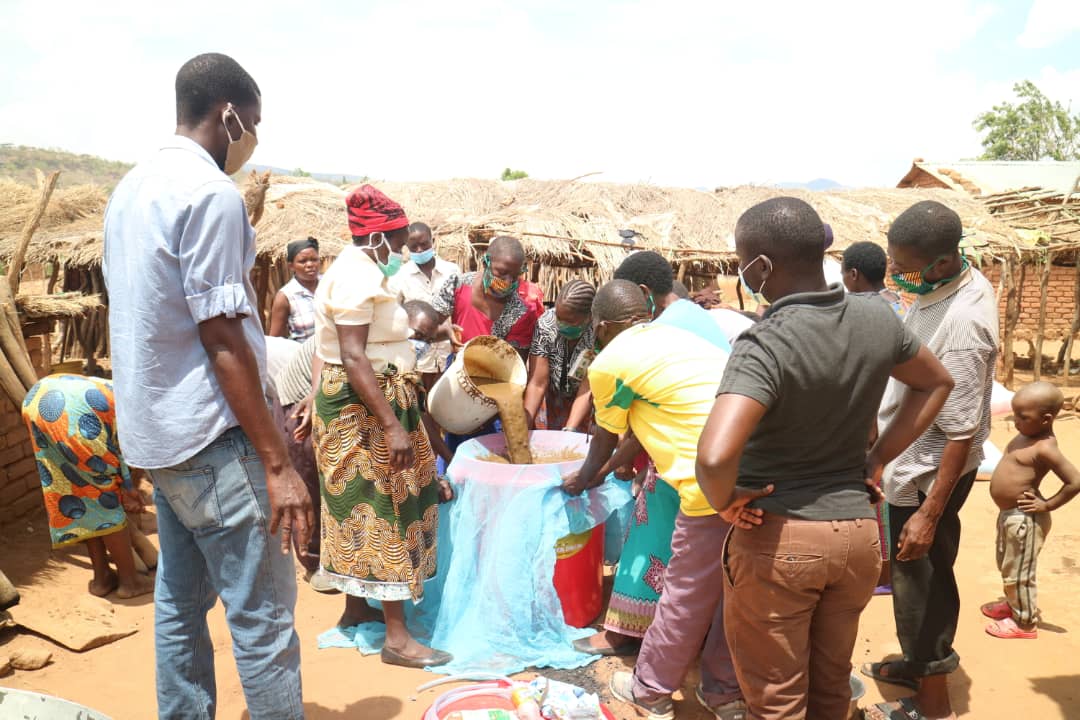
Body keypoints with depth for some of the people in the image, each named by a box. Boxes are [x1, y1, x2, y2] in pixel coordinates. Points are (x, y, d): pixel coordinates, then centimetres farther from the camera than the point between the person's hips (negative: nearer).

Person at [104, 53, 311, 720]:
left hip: (154, 433, 10)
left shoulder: (132, 188, 12)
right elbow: (222, 339, -21)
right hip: (210, 438, -10)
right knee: (263, 614, -1)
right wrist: (278, 464, -20)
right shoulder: (212, 193, -16)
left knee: (180, 600, 17)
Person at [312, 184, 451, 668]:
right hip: (364, 409, -11)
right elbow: (353, 359, -26)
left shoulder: (359, 270, 14)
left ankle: (356, 607, 29)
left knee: (365, 506, 16)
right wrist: (392, 425, -28)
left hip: (371, 404, 11)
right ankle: (397, 637, 0)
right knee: (384, 508, -7)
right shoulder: (358, 276, -19)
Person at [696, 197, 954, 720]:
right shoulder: (878, 320, -4)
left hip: (778, 539, -6)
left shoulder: (766, 345, -26)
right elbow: (936, 384, 15)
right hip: (857, 530, 6)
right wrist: (876, 461, 11)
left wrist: (723, 501, -17)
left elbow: (715, 457, -39)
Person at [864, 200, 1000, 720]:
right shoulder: (962, 280, -3)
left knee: (917, 579, 7)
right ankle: (922, 662, 44)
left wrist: (929, 513, -23)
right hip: (918, 460, 9)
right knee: (928, 573, 24)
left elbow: (961, 434, -27)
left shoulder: (961, 326, -31)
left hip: (926, 473, -9)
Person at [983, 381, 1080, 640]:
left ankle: (1025, 623, 20)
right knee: (1007, 567, 26)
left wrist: (1047, 505, -17)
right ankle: (1013, 605, 45)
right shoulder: (1027, 436, 4)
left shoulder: (1044, 448, -24)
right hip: (1009, 514, 10)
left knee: (1019, 573, 5)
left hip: (1025, 519, -10)